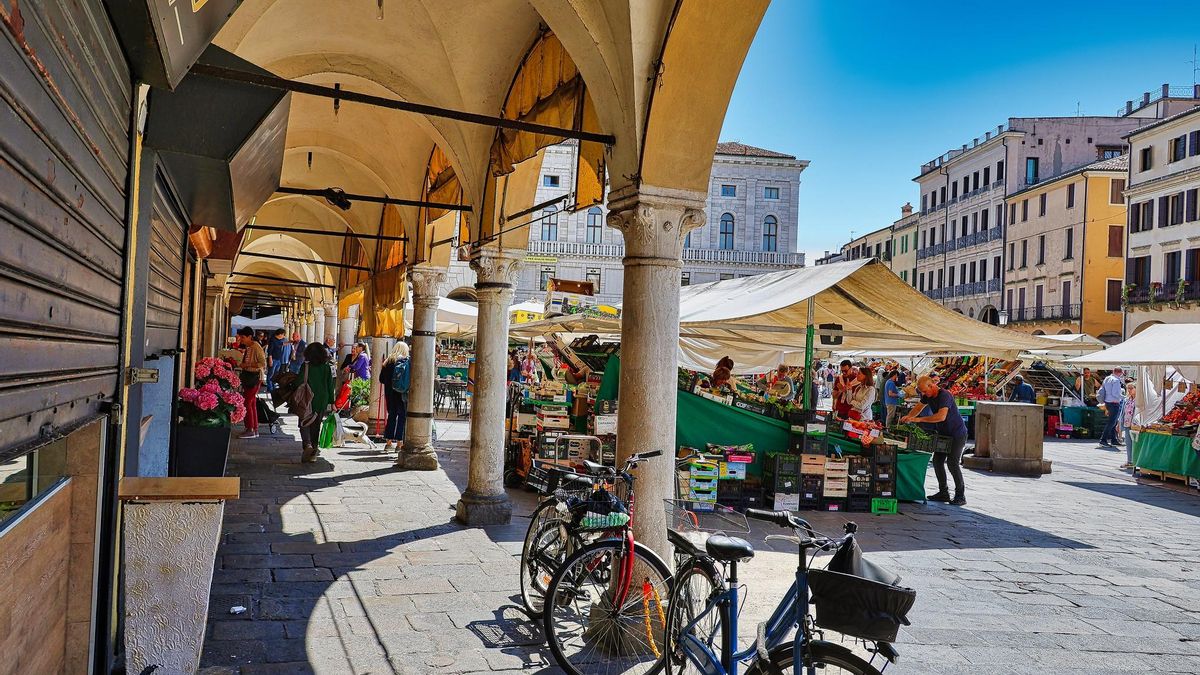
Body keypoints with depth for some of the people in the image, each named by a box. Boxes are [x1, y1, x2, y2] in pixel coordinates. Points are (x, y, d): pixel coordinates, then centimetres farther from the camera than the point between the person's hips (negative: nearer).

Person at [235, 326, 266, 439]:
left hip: (255, 377, -9)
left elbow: (263, 364, -21)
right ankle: (255, 429, 17)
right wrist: (241, 365, 9)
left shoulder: (256, 347, -15)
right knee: (252, 404, 11)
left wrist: (247, 365, -22)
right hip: (248, 377, 9)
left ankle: (250, 430, -4)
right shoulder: (247, 348, 13)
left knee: (247, 403, -10)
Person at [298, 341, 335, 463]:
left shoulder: (306, 366, -9)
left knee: (304, 424, 8)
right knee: (316, 426, 12)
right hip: (322, 401, 3)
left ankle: (307, 444, -18)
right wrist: (331, 402, 10)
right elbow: (330, 386, 3)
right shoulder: (326, 367, 0)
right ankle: (313, 453, 13)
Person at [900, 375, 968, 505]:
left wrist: (919, 419, -35)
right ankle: (943, 492, 16)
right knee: (937, 461, 7)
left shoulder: (944, 395, -26)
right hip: (943, 434, 9)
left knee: (952, 462, -14)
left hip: (957, 434, -9)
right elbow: (919, 406, 19)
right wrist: (908, 417, 2)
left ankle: (960, 496, -5)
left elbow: (941, 416, -37)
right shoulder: (928, 396, 2)